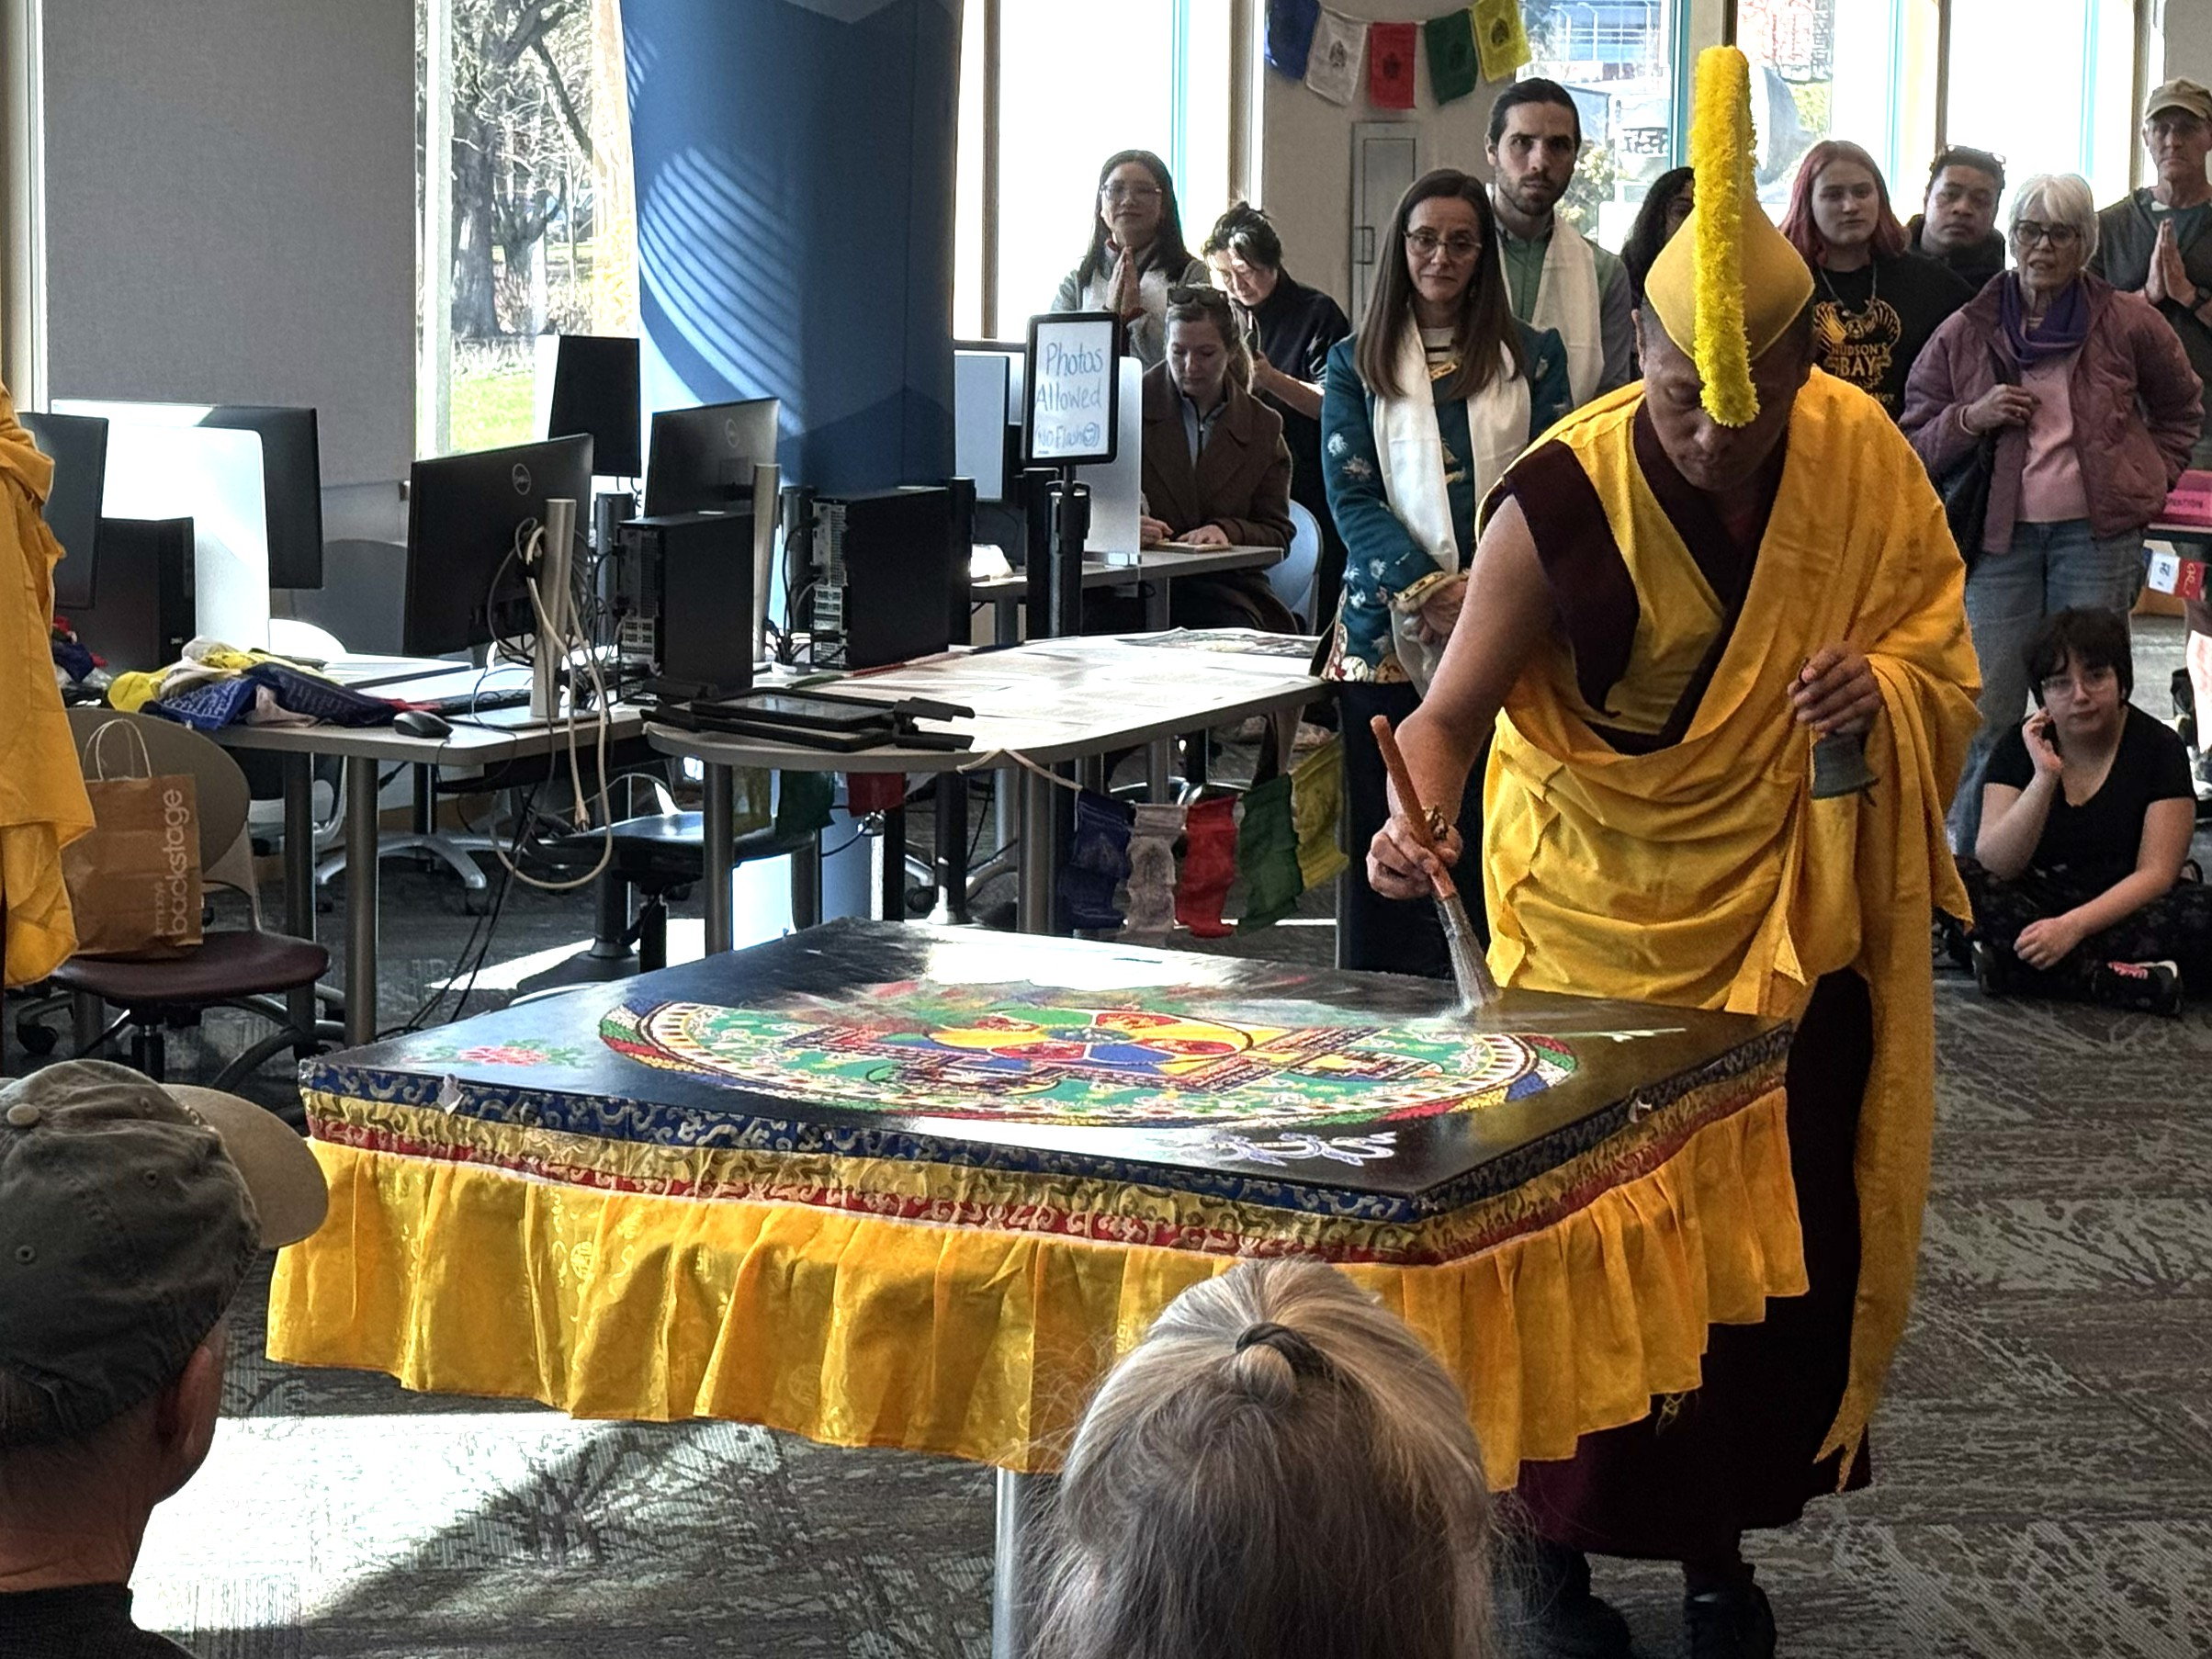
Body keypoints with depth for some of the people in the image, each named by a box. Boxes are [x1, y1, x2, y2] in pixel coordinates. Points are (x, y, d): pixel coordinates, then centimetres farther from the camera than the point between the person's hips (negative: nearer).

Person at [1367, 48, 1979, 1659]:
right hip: (1604, 919, -3)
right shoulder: (1562, 501, -19)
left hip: (1795, 916, 3)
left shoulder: (1862, 457, -8)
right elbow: (1455, 709, -21)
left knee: (1782, 1240, 6)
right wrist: (1414, 819, -42)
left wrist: (1883, 689, -20)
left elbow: (1940, 646, 3)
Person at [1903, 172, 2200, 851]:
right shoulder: (1964, 335, 5)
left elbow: (2181, 406, 22)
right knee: (1987, 715, -6)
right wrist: (1973, 417, -9)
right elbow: (1913, 445, 9)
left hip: (2098, 535, 0)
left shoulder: (2127, 324, 4)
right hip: (2000, 536, 0)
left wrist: (2151, 479, 11)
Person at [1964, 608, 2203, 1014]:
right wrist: (2044, 777, -21)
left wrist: (2072, 926, -25)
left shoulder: (2158, 748, -3)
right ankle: (2111, 978, -31)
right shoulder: (2020, 746, 0)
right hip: (2036, 902, 1)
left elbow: (2155, 873, -11)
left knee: (2201, 912, -31)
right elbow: (1993, 866, -10)